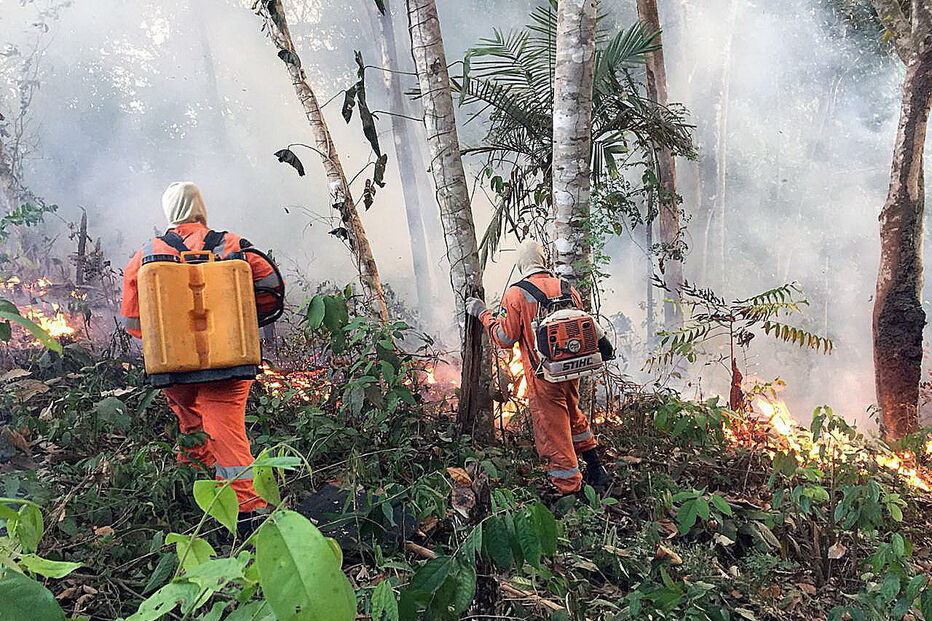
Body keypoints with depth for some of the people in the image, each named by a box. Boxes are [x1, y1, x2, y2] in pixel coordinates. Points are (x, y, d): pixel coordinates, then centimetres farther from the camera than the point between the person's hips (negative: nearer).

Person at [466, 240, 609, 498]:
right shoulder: (567, 288, 2)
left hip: (543, 376, -6)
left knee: (552, 432, 5)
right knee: (573, 417, 28)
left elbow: (505, 339, -9)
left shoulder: (516, 295, -13)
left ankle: (570, 490, 12)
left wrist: (483, 313, 2)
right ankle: (595, 470, 36)